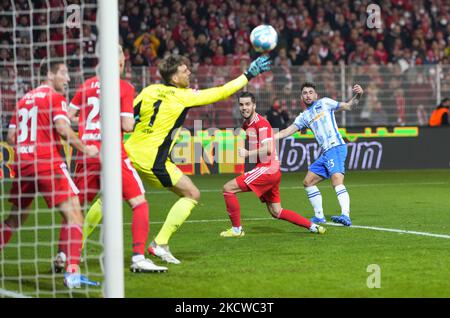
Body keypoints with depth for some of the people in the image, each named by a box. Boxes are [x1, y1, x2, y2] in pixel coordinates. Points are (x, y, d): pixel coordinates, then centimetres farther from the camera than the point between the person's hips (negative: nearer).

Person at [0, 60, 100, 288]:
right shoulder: (55, 97, -2)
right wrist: (85, 149, -7)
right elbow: (62, 128, -17)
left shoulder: (24, 100, 18)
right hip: (47, 164, -7)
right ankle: (72, 272, -22)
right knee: (73, 212, -9)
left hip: (22, 164, 7)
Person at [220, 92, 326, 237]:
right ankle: (313, 226, 16)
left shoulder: (261, 123, -14)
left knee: (228, 188, -9)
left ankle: (236, 229, -3)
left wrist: (248, 153, -19)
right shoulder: (246, 124, 14)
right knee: (276, 212, 14)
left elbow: (268, 149, -26)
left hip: (267, 169, -10)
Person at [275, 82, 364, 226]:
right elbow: (286, 132, 19)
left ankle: (346, 216, -43)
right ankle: (319, 216, 20)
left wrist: (357, 96, -12)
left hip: (336, 147, -8)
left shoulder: (324, 103, 7)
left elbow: (348, 106, 7)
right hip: (325, 153, 8)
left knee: (337, 180, -27)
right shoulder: (304, 116, 21)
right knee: (308, 182, 12)